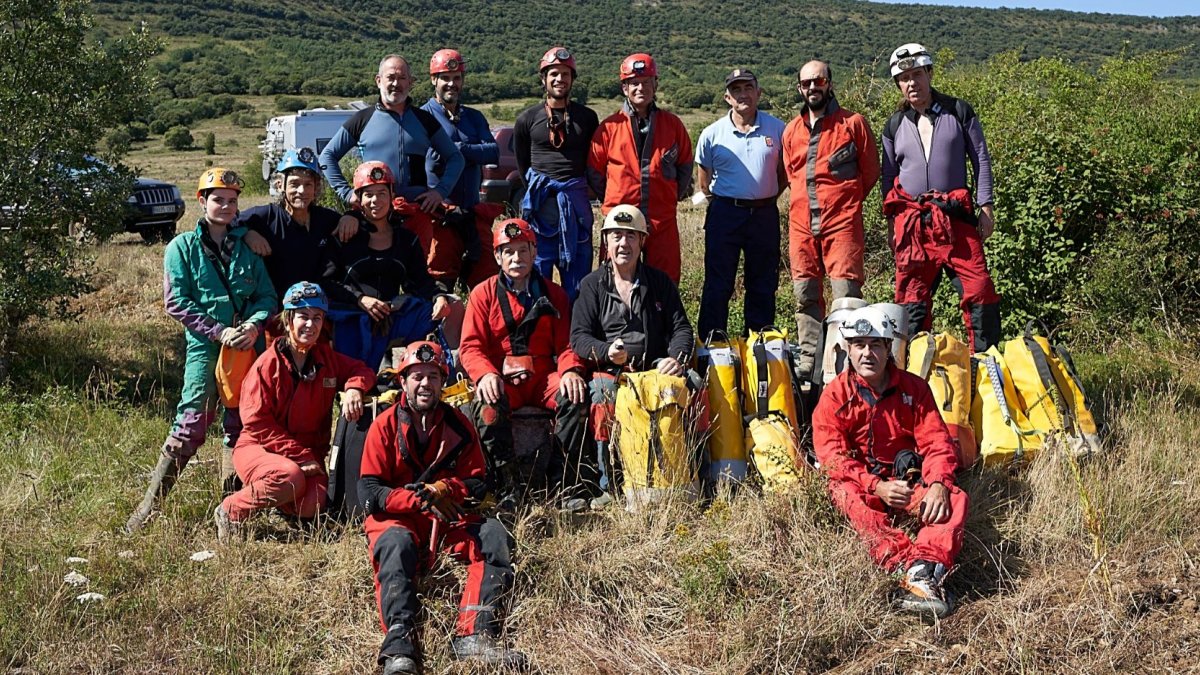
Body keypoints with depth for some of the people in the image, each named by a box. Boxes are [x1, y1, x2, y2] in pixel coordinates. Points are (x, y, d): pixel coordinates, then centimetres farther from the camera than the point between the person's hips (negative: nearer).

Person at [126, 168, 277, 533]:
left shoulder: (247, 247, 12)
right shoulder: (182, 247, 3)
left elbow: (267, 296, 9)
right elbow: (176, 303, -4)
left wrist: (254, 325, -12)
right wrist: (219, 332, -14)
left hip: (247, 348, 4)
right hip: (204, 348, -4)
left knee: (241, 428, 8)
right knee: (190, 428, -11)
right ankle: (149, 506, -2)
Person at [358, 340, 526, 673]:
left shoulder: (457, 423, 7)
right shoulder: (385, 425, -2)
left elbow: (477, 483, 5)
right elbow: (369, 493, -8)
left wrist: (443, 490, -18)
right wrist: (421, 500, -22)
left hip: (449, 517, 3)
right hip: (395, 517, -3)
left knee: (496, 538, -22)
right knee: (396, 544, -37)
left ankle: (474, 636, -35)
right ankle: (399, 643, -50)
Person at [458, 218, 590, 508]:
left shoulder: (553, 294, 13)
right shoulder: (483, 294, 7)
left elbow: (565, 342, 8)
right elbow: (470, 346, -1)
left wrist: (571, 370, -15)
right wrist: (486, 374, -23)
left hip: (544, 376, 2)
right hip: (501, 378, -2)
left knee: (576, 397, -29)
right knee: (489, 402, -36)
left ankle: (561, 481, -21)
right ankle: (505, 482, -28)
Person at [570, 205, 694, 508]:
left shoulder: (660, 282, 16)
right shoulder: (592, 285, 11)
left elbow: (681, 328, 10)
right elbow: (579, 336, 2)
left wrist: (677, 358, -13)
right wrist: (606, 352, -19)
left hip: (655, 370, 1)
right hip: (610, 372, -1)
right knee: (602, 393, -36)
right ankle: (610, 486, -23)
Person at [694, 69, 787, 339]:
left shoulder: (777, 129, 3)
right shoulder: (712, 134, 0)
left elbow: (784, 172, 13)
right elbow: (704, 176, 11)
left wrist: (767, 198, 7)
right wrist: (718, 203, 7)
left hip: (765, 214, 2)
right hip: (724, 213, -2)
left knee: (763, 286, 9)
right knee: (717, 285, 0)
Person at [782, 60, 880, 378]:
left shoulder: (853, 123, 3)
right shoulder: (791, 130, 15)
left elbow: (871, 171, 7)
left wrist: (845, 200, 10)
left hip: (842, 222, -4)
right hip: (801, 223, 5)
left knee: (846, 293, -11)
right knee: (805, 295, 5)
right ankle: (809, 360, 13)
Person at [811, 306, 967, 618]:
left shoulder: (913, 387, 5)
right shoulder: (835, 394, -2)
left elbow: (937, 442, -2)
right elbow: (832, 455, -13)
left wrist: (938, 483, -24)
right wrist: (877, 486, -28)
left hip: (908, 479, 3)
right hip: (861, 483, -2)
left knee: (955, 498, -25)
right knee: (847, 495, -36)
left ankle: (923, 572, -49)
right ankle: (911, 568, -51)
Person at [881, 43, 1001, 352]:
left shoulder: (959, 111, 8)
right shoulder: (895, 124, 13)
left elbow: (981, 160, 8)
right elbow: (888, 176, 17)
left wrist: (985, 207, 0)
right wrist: (891, 222, 10)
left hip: (956, 217, -2)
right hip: (911, 219, 2)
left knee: (979, 288, -9)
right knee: (912, 296, 1)